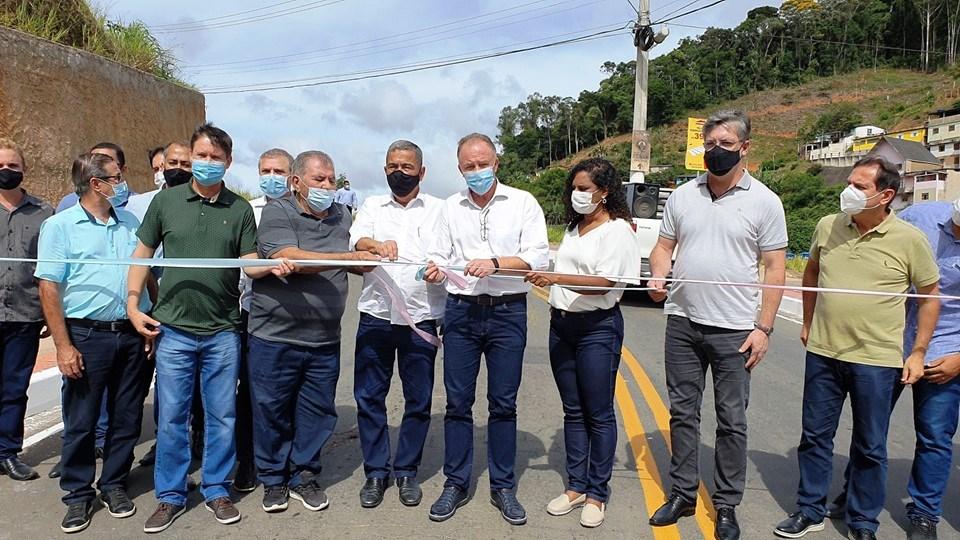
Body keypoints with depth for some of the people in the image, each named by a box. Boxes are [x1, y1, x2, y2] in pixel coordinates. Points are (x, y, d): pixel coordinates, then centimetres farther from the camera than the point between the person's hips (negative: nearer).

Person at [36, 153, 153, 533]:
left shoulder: (131, 223, 10)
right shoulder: (60, 226, -3)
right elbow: (49, 288, -6)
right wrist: (63, 345, -12)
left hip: (132, 334, 4)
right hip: (87, 336, -4)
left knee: (127, 418, 11)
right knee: (81, 421, 7)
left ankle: (114, 485, 26)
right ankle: (78, 494, 22)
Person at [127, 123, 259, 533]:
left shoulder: (241, 209, 2)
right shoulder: (165, 201, 3)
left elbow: (250, 264, 0)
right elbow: (143, 254, 9)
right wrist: (132, 304, 2)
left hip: (223, 331, 0)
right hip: (173, 329, 0)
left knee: (221, 416, 8)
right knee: (171, 417, 8)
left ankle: (216, 490, 25)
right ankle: (170, 496, 23)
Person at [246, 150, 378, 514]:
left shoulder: (341, 215, 12)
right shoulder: (277, 212, -6)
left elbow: (357, 264, 25)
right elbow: (292, 258, -23)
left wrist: (376, 253, 5)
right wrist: (353, 257, -25)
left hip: (325, 341, 4)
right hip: (275, 337, -4)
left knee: (317, 413, 11)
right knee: (272, 412, 9)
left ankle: (304, 477, 29)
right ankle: (273, 480, 28)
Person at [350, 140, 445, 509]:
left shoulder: (438, 209, 8)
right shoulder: (372, 206, 12)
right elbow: (357, 240, -7)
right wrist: (376, 245, -29)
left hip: (421, 318, -1)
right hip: (376, 316, 1)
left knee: (419, 401, 6)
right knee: (369, 396, 5)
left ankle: (407, 471, 23)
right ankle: (376, 471, 21)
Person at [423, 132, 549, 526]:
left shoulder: (523, 203, 1)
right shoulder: (451, 208, 11)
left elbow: (538, 257, -7)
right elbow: (439, 255, 10)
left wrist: (495, 263, -21)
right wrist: (435, 269, -13)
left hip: (508, 313, -2)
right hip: (461, 312, 2)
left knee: (503, 404, 6)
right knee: (457, 402, 7)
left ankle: (503, 487, 20)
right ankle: (455, 483, 20)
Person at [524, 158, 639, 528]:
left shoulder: (617, 229, -7)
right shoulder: (573, 228, 16)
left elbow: (605, 282, -18)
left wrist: (556, 279, -27)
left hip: (597, 327, -7)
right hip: (562, 324, 7)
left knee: (598, 414, 2)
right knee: (572, 411, 12)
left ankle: (597, 494, 13)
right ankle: (576, 486, 21)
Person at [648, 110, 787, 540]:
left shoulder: (764, 201, -2)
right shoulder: (683, 195, 7)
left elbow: (775, 268, -3)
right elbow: (664, 246, 13)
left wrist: (764, 328, -8)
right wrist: (658, 277, -9)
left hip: (734, 330, -3)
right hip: (682, 323, 3)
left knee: (731, 420, 7)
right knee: (682, 412, 12)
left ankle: (727, 505, 22)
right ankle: (683, 493, 26)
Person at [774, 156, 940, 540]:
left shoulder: (910, 240, -8)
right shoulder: (827, 227, 0)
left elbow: (930, 296, 1)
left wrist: (918, 352, -1)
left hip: (876, 360, -3)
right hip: (823, 353, 3)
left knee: (870, 448, 11)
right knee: (815, 436, 13)